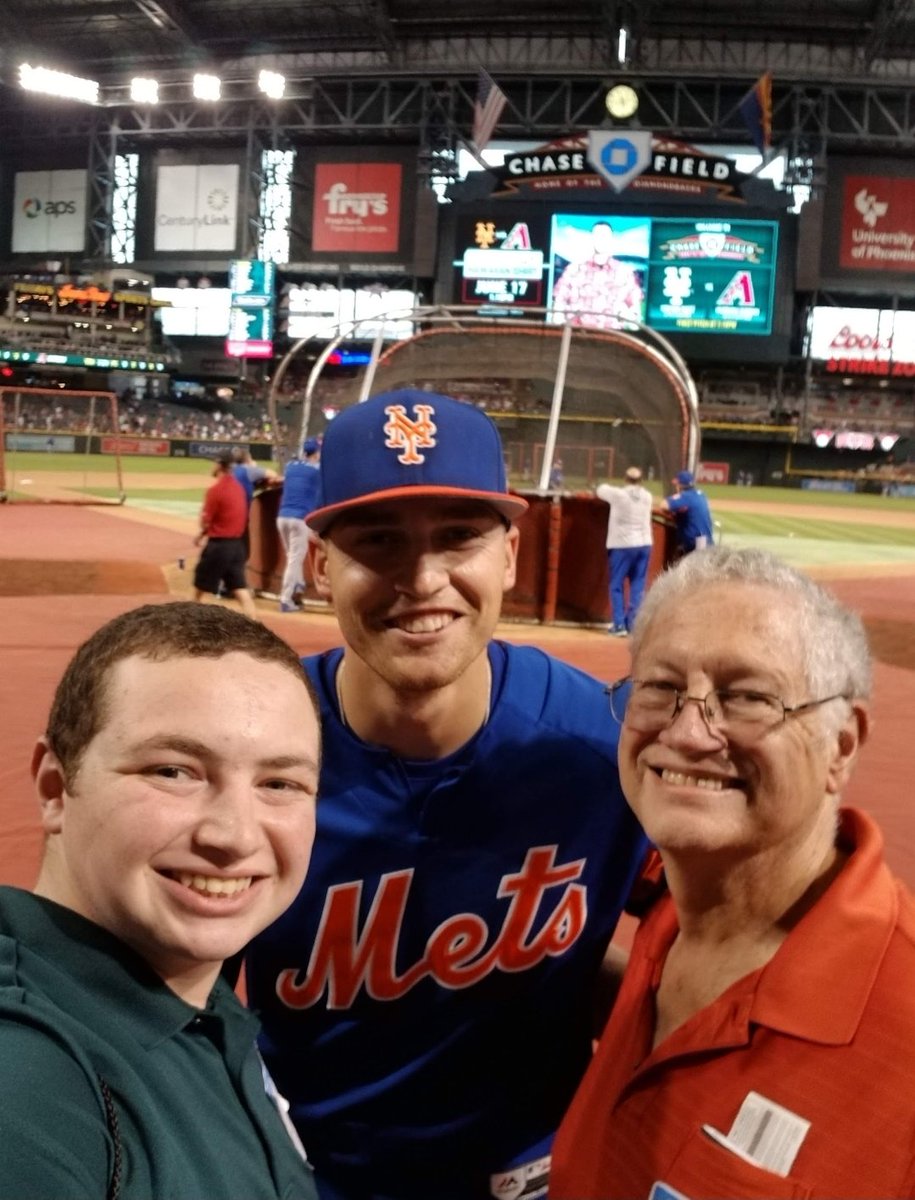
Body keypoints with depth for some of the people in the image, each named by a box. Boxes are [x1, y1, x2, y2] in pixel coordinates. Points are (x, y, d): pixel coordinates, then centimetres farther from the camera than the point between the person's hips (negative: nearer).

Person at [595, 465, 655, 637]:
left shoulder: (618, 494, -8)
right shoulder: (647, 497, 6)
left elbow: (601, 490, 8)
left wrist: (608, 487, 28)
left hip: (622, 545, -4)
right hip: (644, 544, 4)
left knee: (617, 586, 5)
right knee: (638, 587, 8)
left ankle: (619, 625, 0)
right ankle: (633, 624, 6)